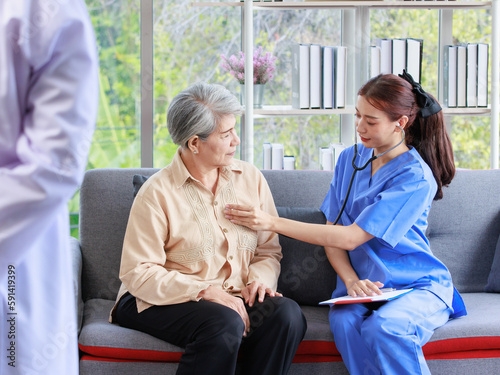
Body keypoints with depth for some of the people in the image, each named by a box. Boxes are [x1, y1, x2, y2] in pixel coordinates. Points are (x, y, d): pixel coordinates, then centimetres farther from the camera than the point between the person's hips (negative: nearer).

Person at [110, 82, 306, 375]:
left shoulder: (251, 179, 9)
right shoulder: (157, 193, -7)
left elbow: (269, 250, 15)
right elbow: (138, 273, -12)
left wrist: (259, 278, -9)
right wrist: (207, 291, -20)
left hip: (233, 298, 5)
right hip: (163, 303, -4)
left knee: (288, 314, -26)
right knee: (225, 324, -35)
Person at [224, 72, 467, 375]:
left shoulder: (415, 177, -14)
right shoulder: (351, 158, 8)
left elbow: (349, 237, -19)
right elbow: (333, 230, 6)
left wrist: (272, 222, -20)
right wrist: (351, 281, -14)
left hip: (418, 285, -4)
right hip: (363, 284, 4)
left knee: (384, 328, -36)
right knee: (345, 322, -31)